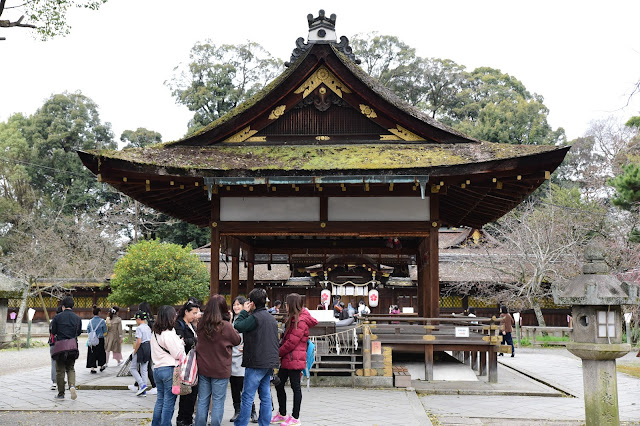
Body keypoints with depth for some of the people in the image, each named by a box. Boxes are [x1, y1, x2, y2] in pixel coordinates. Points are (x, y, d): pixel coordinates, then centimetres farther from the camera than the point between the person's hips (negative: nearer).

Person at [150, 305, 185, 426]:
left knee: (160, 399, 17)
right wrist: (181, 342, 2)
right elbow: (178, 354, -15)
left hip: (157, 369, 8)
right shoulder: (168, 334, -16)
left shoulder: (154, 333, 10)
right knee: (169, 401, 0)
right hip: (169, 369, -8)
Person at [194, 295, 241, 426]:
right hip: (221, 370, -4)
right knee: (218, 401, 5)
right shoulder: (226, 326, -16)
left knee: (202, 400, 12)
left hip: (203, 368, 4)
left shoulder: (201, 324, -4)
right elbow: (237, 340, -2)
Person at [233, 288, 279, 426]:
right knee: (265, 395, 11)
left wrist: (244, 311, -1)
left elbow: (238, 327, -12)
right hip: (270, 362, 9)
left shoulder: (255, 317, -14)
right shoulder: (271, 318, 15)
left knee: (247, 396, -3)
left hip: (257, 363, -9)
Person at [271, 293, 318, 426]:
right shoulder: (293, 319, 17)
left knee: (295, 386, -1)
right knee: (279, 384, 13)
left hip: (294, 359, -10)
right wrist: (280, 354, 7)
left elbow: (291, 342, -19)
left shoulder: (301, 321, -16)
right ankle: (282, 414, 24)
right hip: (287, 359, 10)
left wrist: (277, 353, -8)